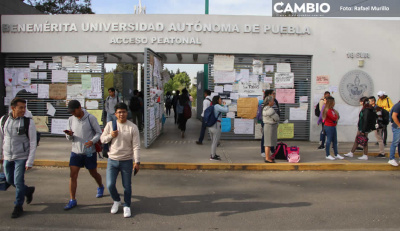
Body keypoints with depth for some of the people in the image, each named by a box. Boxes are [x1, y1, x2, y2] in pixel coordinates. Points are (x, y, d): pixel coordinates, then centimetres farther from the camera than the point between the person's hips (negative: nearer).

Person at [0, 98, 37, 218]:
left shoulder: (29, 122, -14)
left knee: (18, 181, -4)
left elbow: (33, 143, -12)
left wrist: (30, 162, -15)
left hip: (21, 157, -4)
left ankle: (18, 206, 15)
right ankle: (28, 190, 40)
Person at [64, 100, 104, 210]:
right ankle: (72, 200, 6)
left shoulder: (90, 118, -11)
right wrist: (69, 135, -16)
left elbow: (99, 132, -7)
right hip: (76, 152, 3)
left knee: (93, 173, 13)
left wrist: (92, 141, -26)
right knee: (72, 175, -3)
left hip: (89, 152, -3)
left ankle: (100, 187, 44)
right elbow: (69, 138, 8)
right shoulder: (71, 119, 3)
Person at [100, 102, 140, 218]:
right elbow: (102, 139, 9)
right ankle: (116, 201, 28)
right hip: (112, 160, 2)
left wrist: (137, 162, -12)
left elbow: (136, 146, -8)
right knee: (110, 185, -2)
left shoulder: (132, 127, -7)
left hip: (127, 161, -2)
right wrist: (110, 136, -12)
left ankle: (127, 206, 29)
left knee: (127, 186, 8)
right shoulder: (110, 125, 0)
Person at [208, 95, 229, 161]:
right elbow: (226, 110, -19)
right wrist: (224, 104, -1)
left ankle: (213, 154, 32)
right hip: (216, 126, -8)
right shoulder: (217, 106, -13)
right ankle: (213, 156, 5)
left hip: (210, 126, 9)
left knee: (213, 141, 20)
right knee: (215, 142, 0)